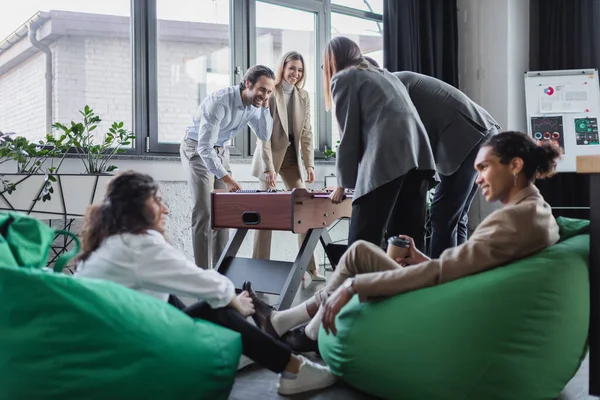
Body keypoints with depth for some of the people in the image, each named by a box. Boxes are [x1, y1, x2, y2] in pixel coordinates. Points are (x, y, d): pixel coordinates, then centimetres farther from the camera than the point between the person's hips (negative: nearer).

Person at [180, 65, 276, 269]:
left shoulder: (254, 104, -7)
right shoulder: (219, 102, -31)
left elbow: (264, 135, -2)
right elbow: (204, 147, -34)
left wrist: (265, 106, -15)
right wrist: (227, 178, -39)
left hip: (220, 151, 7)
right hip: (197, 151, -7)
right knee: (203, 213, -12)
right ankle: (202, 271, -8)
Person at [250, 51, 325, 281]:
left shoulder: (304, 96, 7)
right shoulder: (270, 93, -9)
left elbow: (306, 133, 7)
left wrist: (309, 164, -2)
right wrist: (269, 166, -20)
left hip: (292, 157, 5)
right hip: (270, 155, -5)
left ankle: (309, 266, 3)